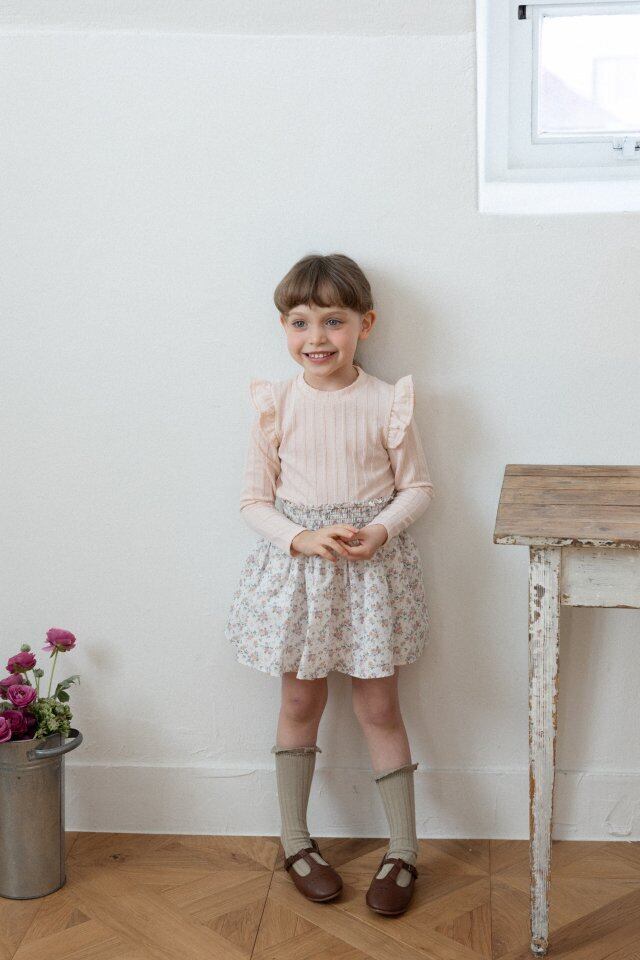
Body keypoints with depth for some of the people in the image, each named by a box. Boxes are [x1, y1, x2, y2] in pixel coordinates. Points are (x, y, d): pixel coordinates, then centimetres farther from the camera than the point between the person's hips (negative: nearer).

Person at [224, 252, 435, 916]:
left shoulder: (386, 403, -7)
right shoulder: (276, 404, -5)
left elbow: (416, 487, 1)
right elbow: (255, 500, -1)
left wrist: (378, 531, -17)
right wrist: (303, 538, -17)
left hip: (374, 563, -1)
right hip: (298, 562, 1)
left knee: (378, 706, 5)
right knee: (300, 700, 12)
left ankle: (403, 852, 20)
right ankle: (295, 843, 29)